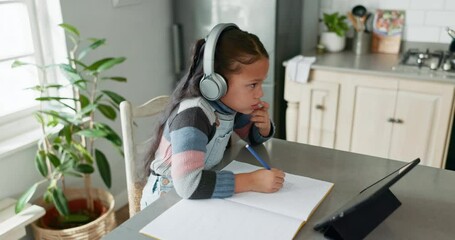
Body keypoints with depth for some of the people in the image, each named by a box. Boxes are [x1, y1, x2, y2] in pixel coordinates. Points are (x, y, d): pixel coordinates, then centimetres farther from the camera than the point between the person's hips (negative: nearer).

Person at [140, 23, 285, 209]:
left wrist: (264, 125, -10)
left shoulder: (229, 103, -7)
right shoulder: (193, 114, -29)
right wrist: (251, 181, -35)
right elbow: (189, 184, -41)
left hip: (202, 197, 6)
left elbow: (253, 137, 12)